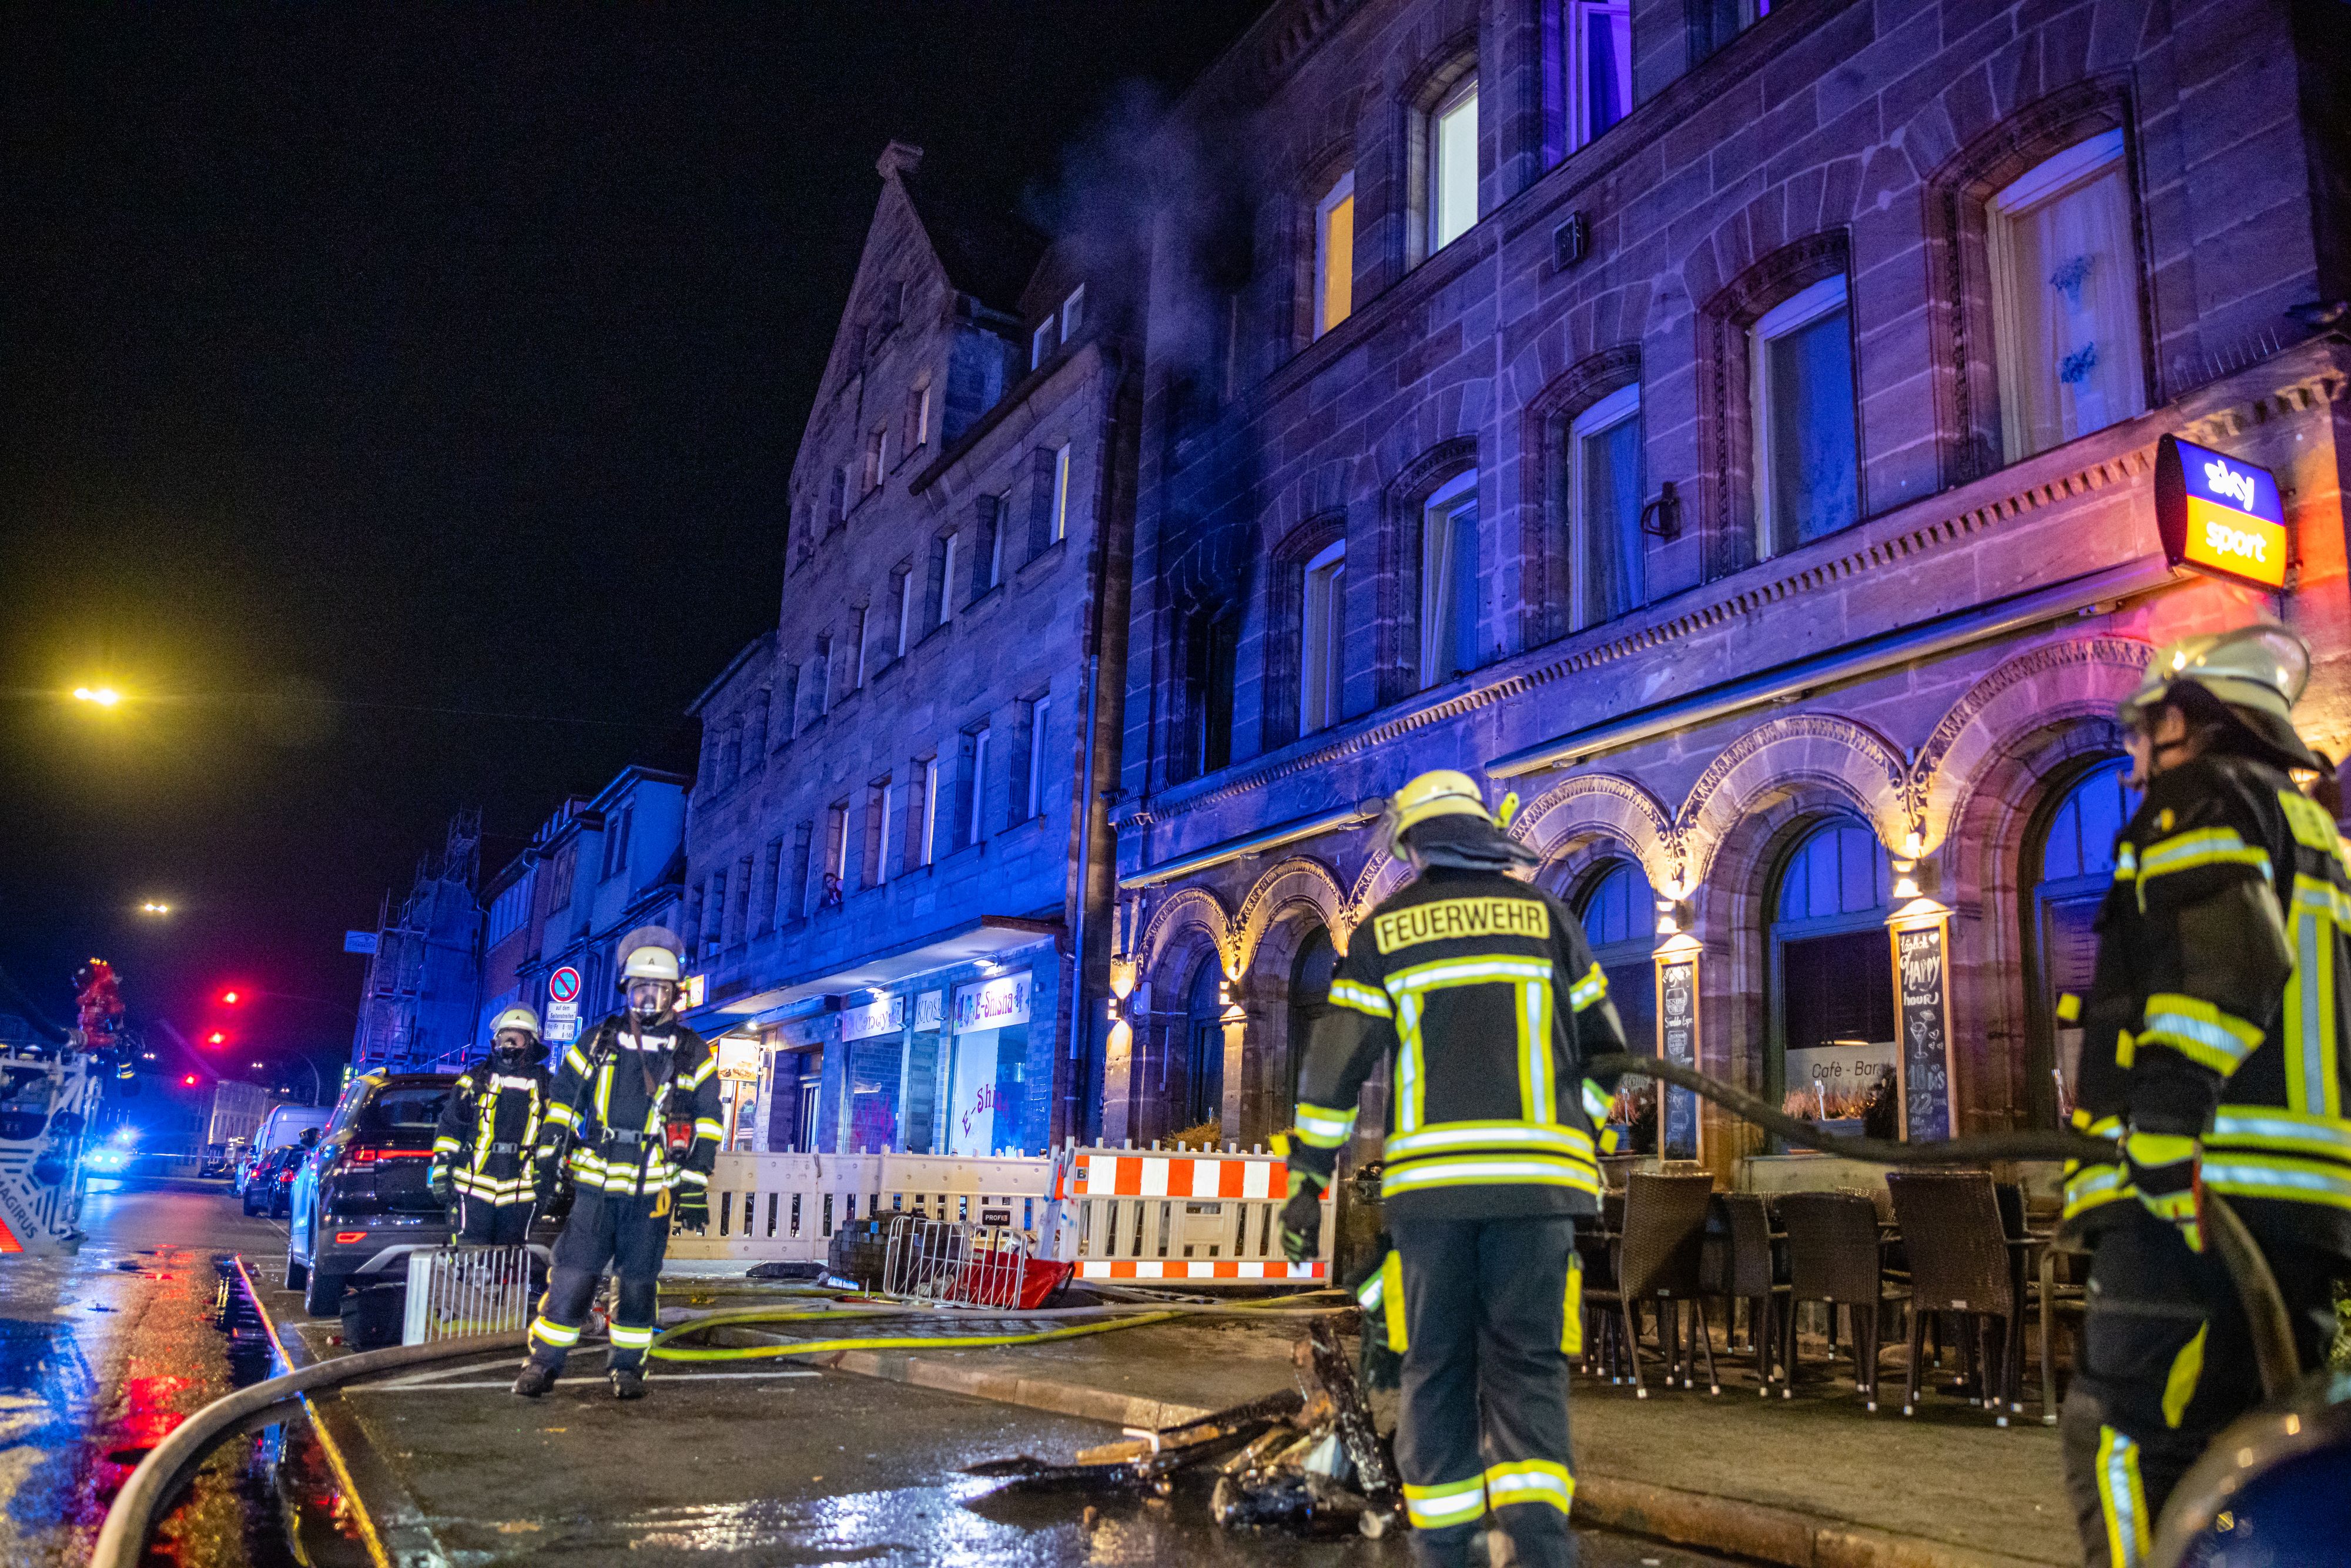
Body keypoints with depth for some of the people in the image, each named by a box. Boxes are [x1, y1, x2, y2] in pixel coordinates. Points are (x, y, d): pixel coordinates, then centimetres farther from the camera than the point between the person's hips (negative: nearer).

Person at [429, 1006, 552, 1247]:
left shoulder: (546, 1086, 8)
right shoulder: (475, 1080, 5)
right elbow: (449, 1127, 5)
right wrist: (441, 1170, -1)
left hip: (521, 1191, 1)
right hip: (475, 1187, -1)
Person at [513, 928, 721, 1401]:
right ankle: (543, 1362, 9)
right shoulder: (597, 1042, 6)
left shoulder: (692, 1053, 3)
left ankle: (628, 1367, 20)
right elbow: (563, 1098, 12)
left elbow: (706, 1122, 5)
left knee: (637, 1284, 7)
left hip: (652, 1191, 0)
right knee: (571, 1277, -3)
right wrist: (549, 1155, 3)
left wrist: (695, 1188, 0)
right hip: (594, 1185, 0)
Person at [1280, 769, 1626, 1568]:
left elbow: (1336, 1060, 3)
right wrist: (1587, 1130, 28)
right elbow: (1605, 1045, 14)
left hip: (1429, 1174, 0)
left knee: (1437, 1368, 9)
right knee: (1527, 1362, 3)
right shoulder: (1543, 914, 10)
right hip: (1534, 1172, 0)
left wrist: (1308, 1179, 6)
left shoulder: (1384, 927, 8)